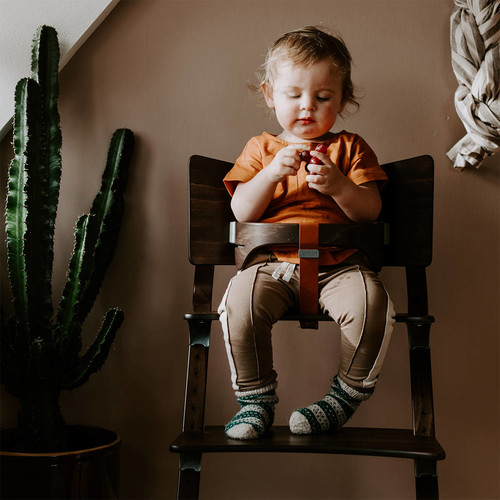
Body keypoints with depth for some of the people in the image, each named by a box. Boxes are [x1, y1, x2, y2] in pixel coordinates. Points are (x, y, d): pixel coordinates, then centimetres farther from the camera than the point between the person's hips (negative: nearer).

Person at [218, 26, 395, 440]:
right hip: (273, 263, 0)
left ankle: (347, 395, -5)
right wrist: (272, 173, -14)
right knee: (239, 304, -29)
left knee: (371, 305, -30)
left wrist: (338, 185, -18)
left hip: (339, 264, 0)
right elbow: (242, 212, 2)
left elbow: (370, 212, 1)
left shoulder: (350, 148, 13)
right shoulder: (260, 148, 14)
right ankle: (256, 400, -8)